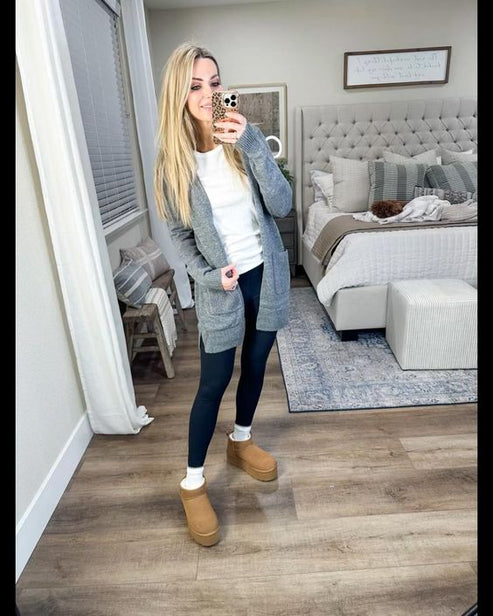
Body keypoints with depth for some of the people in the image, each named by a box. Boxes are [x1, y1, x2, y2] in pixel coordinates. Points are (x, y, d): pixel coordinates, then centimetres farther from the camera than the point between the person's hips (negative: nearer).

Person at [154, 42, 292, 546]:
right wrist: (208, 275, -15)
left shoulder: (246, 140, -2)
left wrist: (251, 146, -22)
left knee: (255, 363, 16)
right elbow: (179, 233, -1)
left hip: (266, 272, 4)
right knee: (214, 381, 2)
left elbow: (281, 206, -12)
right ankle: (192, 483, 22)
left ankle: (241, 441, 42)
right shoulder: (173, 161, -7)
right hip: (220, 285, -3)